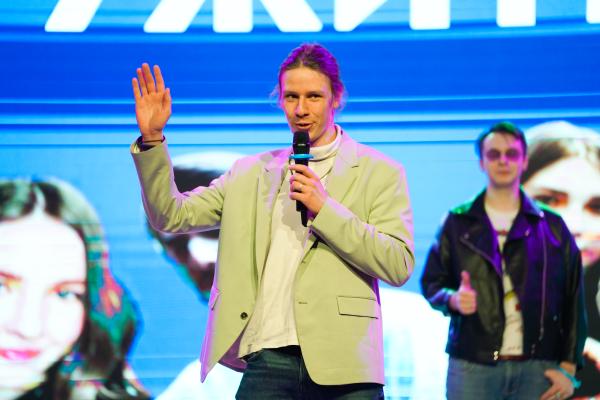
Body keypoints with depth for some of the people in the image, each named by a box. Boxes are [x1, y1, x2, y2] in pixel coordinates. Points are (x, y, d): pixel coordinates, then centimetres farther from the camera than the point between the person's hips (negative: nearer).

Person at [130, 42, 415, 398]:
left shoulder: (380, 172, 6)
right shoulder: (251, 173, 16)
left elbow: (399, 266, -4)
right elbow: (173, 216, 11)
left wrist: (325, 209, -10)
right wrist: (151, 140, -1)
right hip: (267, 360, 2)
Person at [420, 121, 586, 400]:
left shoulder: (551, 226, 10)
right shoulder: (457, 223, 11)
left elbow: (573, 301, 8)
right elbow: (431, 282, 12)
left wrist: (568, 366, 2)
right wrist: (452, 299, -11)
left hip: (537, 369, 0)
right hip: (472, 367, 0)